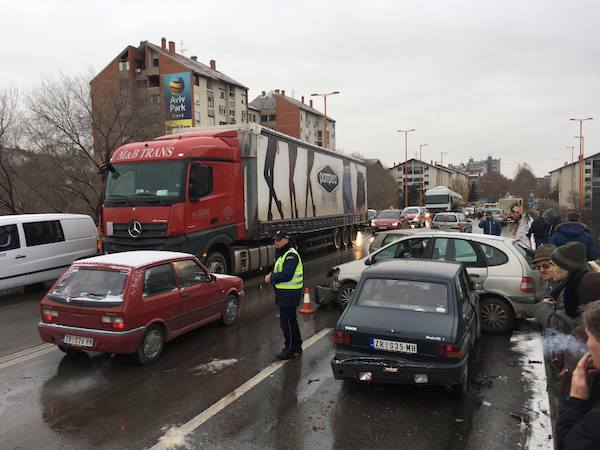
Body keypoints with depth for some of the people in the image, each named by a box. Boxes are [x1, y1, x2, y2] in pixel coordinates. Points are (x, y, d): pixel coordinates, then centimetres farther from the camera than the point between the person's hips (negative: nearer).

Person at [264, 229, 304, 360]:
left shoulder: (291, 255, -18)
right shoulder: (281, 254, 16)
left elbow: (286, 275, -26)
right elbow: (278, 270, 21)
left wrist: (271, 277, -13)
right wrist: (271, 275, 0)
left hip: (289, 294, -11)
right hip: (284, 292, 11)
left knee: (286, 322, -5)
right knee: (291, 320, 19)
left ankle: (291, 350, 5)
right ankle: (297, 347, 31)